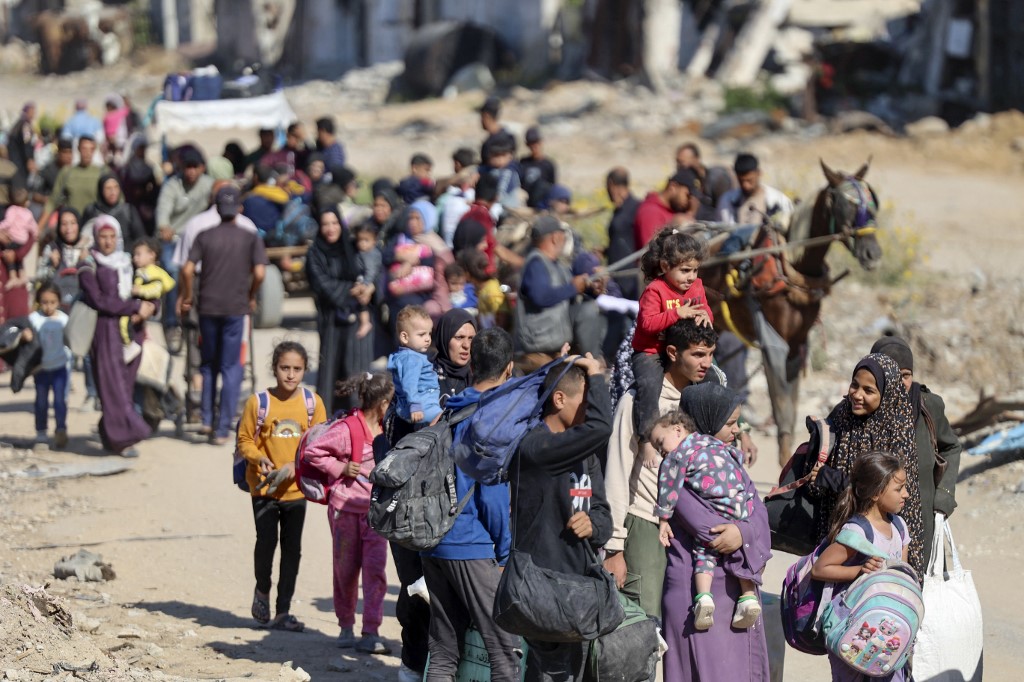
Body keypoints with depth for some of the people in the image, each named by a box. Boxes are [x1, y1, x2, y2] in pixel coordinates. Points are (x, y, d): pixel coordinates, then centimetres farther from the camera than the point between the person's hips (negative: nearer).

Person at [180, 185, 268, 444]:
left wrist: (186, 296, 6)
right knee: (231, 369, 3)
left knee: (208, 365, 18)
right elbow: (259, 273, -11)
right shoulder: (250, 238, -1)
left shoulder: (205, 237, 2)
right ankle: (222, 429, 0)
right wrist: (251, 296, 6)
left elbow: (187, 270, -8)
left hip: (208, 307, 1)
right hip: (236, 308, -1)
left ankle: (207, 420, 14)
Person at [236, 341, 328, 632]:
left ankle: (283, 612, 13)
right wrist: (258, 458, -19)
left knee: (292, 548, 5)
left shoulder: (313, 403, -1)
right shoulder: (258, 402, -5)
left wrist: (297, 464, -13)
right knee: (266, 541, -7)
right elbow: (244, 440, 0)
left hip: (296, 487, 2)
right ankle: (262, 590, 23)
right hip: (264, 487, -2)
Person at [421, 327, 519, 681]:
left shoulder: (450, 410, 12)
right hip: (473, 550, -7)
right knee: (505, 651, -4)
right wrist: (506, 552, -7)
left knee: (443, 651, 10)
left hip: (433, 546, 7)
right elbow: (493, 492, -15)